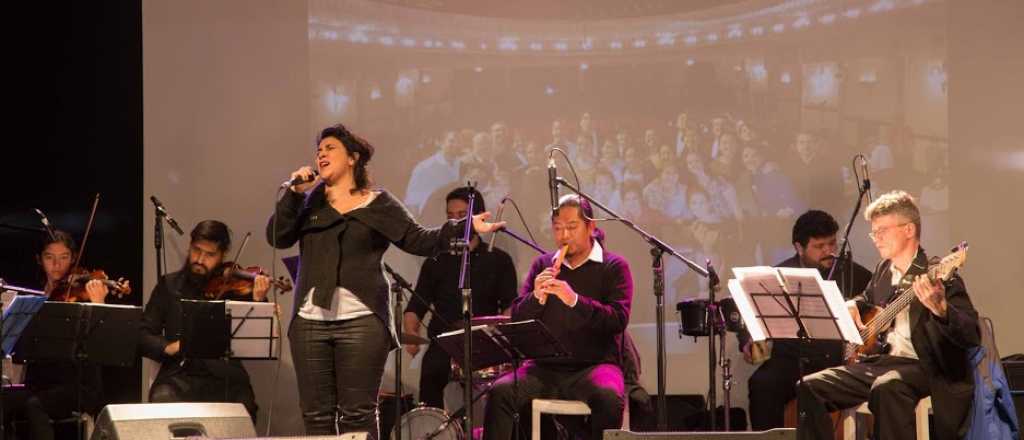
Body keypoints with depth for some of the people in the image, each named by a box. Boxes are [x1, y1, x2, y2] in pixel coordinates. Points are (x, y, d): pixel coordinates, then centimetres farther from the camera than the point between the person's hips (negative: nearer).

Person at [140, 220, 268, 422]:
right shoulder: (169, 286, 12)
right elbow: (143, 335, 10)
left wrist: (258, 303, -19)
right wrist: (167, 347, -11)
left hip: (226, 380, -1)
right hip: (179, 377, 1)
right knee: (163, 399, -28)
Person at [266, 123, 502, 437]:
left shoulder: (379, 205, 8)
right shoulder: (310, 200, 15)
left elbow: (420, 241, 2)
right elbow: (277, 237, 4)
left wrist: (463, 227, -9)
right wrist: (294, 193, -5)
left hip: (361, 321, -3)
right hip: (310, 321, 3)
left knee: (358, 413, -6)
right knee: (316, 414, 2)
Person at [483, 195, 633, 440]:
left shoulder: (614, 267, 3)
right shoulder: (543, 265, 15)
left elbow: (619, 319, -11)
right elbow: (516, 319, 10)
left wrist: (575, 300, -24)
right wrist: (536, 298, -12)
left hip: (595, 363, -3)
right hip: (545, 366, 3)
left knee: (609, 398, -35)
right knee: (500, 392, -22)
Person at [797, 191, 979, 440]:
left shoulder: (938, 275, -10)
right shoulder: (884, 270, 14)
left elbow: (972, 336, -19)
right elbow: (867, 299, 37)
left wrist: (939, 308, -39)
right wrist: (851, 307, 12)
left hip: (922, 367, -8)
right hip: (880, 361, 8)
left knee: (886, 387, -39)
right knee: (811, 388, -6)